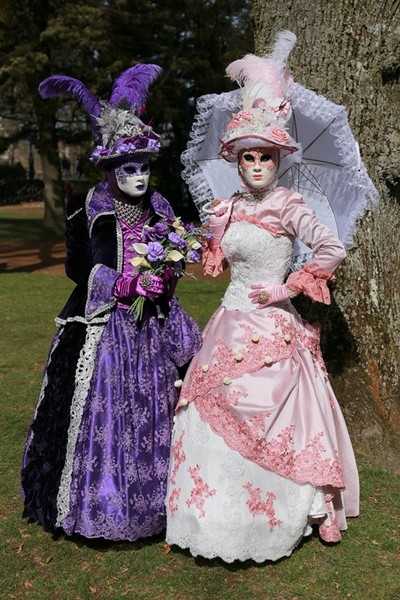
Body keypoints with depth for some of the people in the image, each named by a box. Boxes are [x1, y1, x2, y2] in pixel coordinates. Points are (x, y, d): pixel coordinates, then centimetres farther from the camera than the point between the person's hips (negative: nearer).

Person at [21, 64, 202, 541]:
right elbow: (83, 270, -9)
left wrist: (165, 276, -10)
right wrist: (129, 284, -19)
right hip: (103, 327, -4)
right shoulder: (90, 211, -6)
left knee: (150, 411, 8)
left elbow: (174, 261, 12)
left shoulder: (159, 207, 7)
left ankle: (148, 499, 23)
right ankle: (100, 501, 19)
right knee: (104, 412, 1)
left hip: (153, 327, 4)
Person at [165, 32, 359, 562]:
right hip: (232, 326, 6)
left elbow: (334, 250, -15)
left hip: (273, 329, -5)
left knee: (271, 421, 0)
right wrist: (214, 233, 4)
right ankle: (220, 512, 23)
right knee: (215, 417, 7)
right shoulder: (227, 209, 9)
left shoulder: (289, 207, -8)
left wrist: (286, 288, -12)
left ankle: (288, 512, 18)